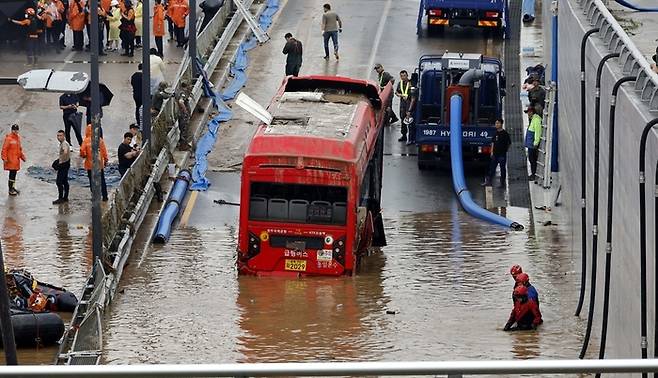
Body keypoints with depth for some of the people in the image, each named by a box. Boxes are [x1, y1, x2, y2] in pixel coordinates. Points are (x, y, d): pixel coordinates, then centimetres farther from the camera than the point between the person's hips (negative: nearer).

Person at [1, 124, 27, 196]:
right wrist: (4, 158, -18)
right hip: (11, 160, -8)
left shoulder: (18, 137, 11)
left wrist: (22, 156, 18)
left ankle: (13, 187, 28)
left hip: (16, 159, 8)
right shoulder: (8, 138, -13)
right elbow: (4, 149, -14)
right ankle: (10, 190, -2)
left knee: (14, 173, 15)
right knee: (12, 174, -8)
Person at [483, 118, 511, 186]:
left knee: (502, 168, 2)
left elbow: (509, 143, -4)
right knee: (492, 168, 7)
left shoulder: (505, 133, -7)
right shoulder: (495, 133, 9)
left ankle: (502, 182, 9)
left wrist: (505, 149, -4)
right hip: (495, 154, 6)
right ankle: (488, 181, 10)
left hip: (502, 154, -6)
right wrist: (492, 151, 12)